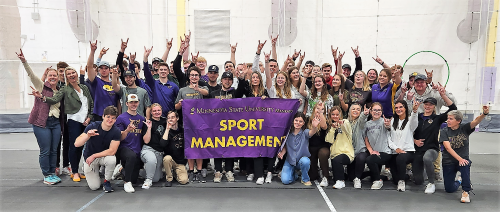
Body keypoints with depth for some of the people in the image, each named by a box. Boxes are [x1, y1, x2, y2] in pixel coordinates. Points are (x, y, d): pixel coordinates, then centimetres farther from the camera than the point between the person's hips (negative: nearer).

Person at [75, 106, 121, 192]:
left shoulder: (116, 132, -16)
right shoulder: (93, 126, -17)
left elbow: (112, 151, -19)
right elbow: (77, 144, -20)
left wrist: (94, 156, -20)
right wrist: (87, 136, -38)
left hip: (104, 156, 0)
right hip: (89, 157, 0)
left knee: (111, 160, -36)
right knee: (94, 187, -8)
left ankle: (106, 182, -8)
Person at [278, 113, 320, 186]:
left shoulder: (305, 132, -11)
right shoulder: (288, 132, -4)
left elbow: (311, 132, -35)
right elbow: (285, 146, 6)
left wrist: (314, 127, -58)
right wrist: (282, 152, -16)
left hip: (302, 160, -1)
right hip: (290, 161, 1)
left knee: (305, 161, -38)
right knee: (285, 180, -20)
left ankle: (305, 179, -6)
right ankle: (294, 174, 19)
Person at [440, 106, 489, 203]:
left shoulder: (464, 128, -2)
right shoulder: (444, 132, -5)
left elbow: (476, 121, -22)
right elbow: (448, 148, -16)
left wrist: (484, 113, -42)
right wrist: (459, 159, -28)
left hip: (464, 158, 0)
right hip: (448, 162, 1)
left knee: (465, 165, -38)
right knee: (449, 189, 0)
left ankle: (466, 192, -24)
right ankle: (458, 182, 37)